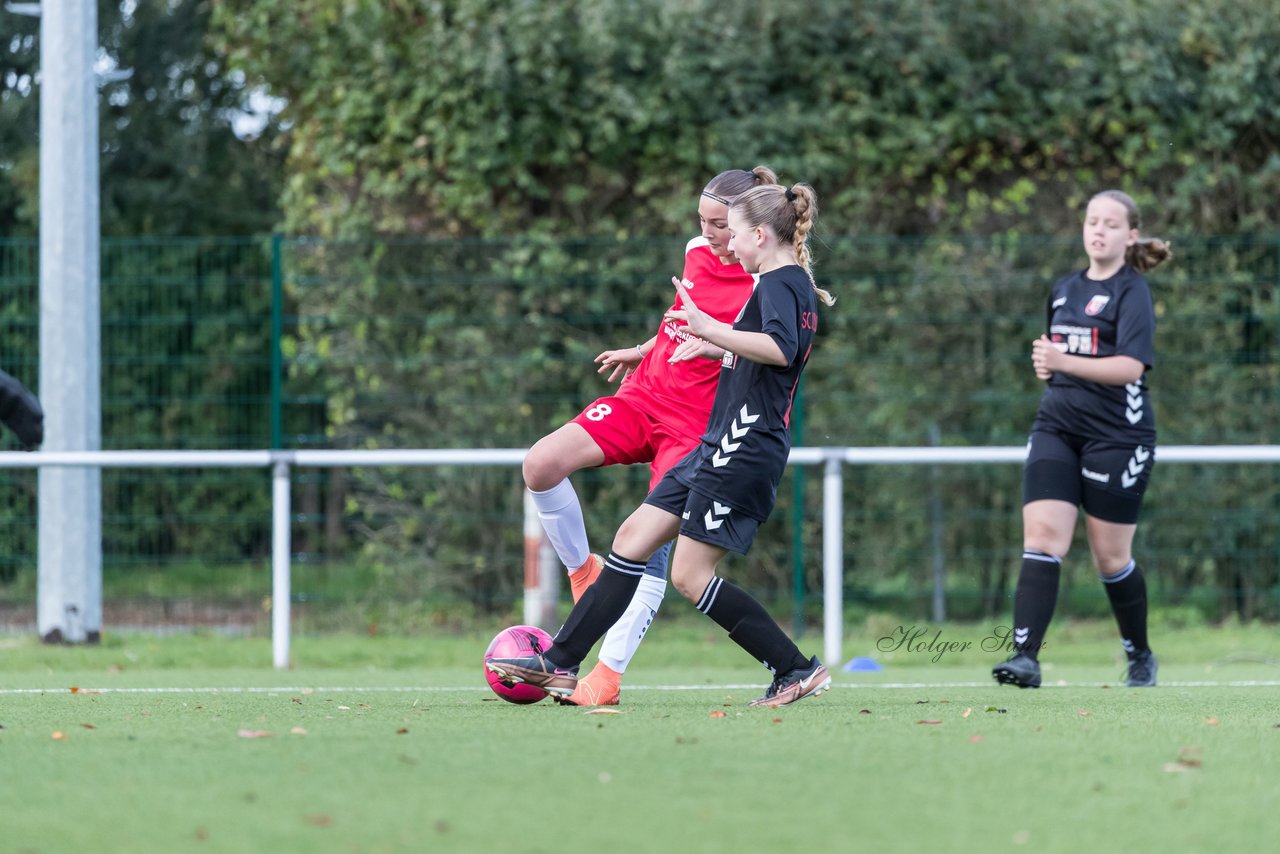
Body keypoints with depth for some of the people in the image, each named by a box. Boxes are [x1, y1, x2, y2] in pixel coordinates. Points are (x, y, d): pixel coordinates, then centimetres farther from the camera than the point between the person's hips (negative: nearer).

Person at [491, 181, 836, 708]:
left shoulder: (779, 283, -12)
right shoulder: (795, 287, 19)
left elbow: (781, 349, -31)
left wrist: (710, 329, -33)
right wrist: (718, 348, 37)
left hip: (743, 447, -10)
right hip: (720, 446, 10)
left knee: (691, 576, -8)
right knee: (633, 538, 8)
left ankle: (797, 671, -2)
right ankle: (559, 665, 9)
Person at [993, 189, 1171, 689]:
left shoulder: (1131, 292, -6)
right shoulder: (1064, 291, 15)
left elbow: (1131, 366, -19)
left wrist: (1064, 362, -28)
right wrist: (1045, 366, 7)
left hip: (1117, 436, -5)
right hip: (1056, 427, 5)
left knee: (1111, 558, 3)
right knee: (1041, 538, -13)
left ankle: (1140, 656, 26)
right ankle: (1026, 657, -21)